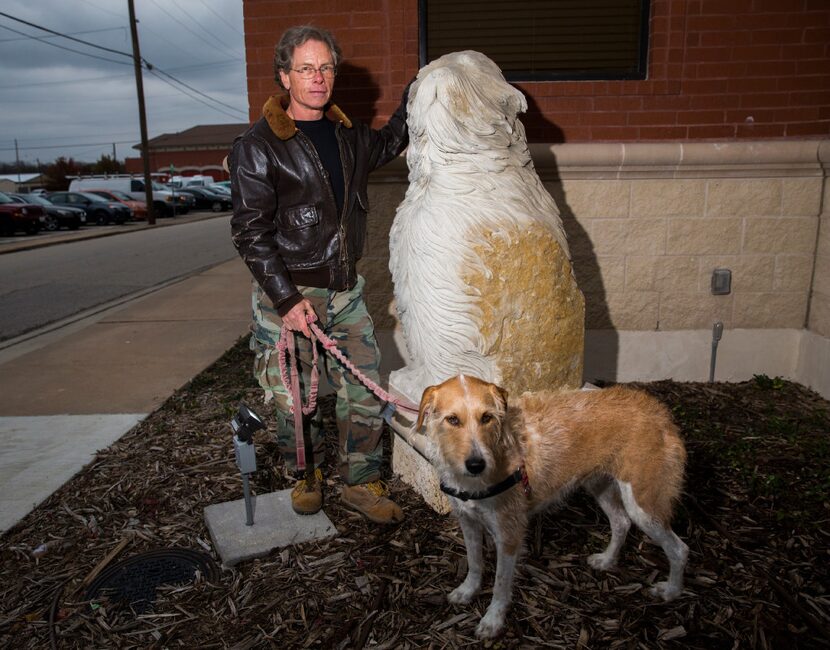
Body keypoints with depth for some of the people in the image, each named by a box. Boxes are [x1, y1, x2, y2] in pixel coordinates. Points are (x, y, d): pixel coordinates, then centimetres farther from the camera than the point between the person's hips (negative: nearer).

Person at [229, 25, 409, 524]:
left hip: (345, 291, 5)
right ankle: (306, 476, 33)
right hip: (287, 295, -5)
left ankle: (361, 484, 24)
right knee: (295, 400, 7)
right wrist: (287, 298, -17)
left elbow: (385, 145, 34)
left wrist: (414, 96, 26)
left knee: (365, 391, 6)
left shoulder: (346, 134, 10)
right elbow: (251, 232, -11)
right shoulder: (258, 146, -8)